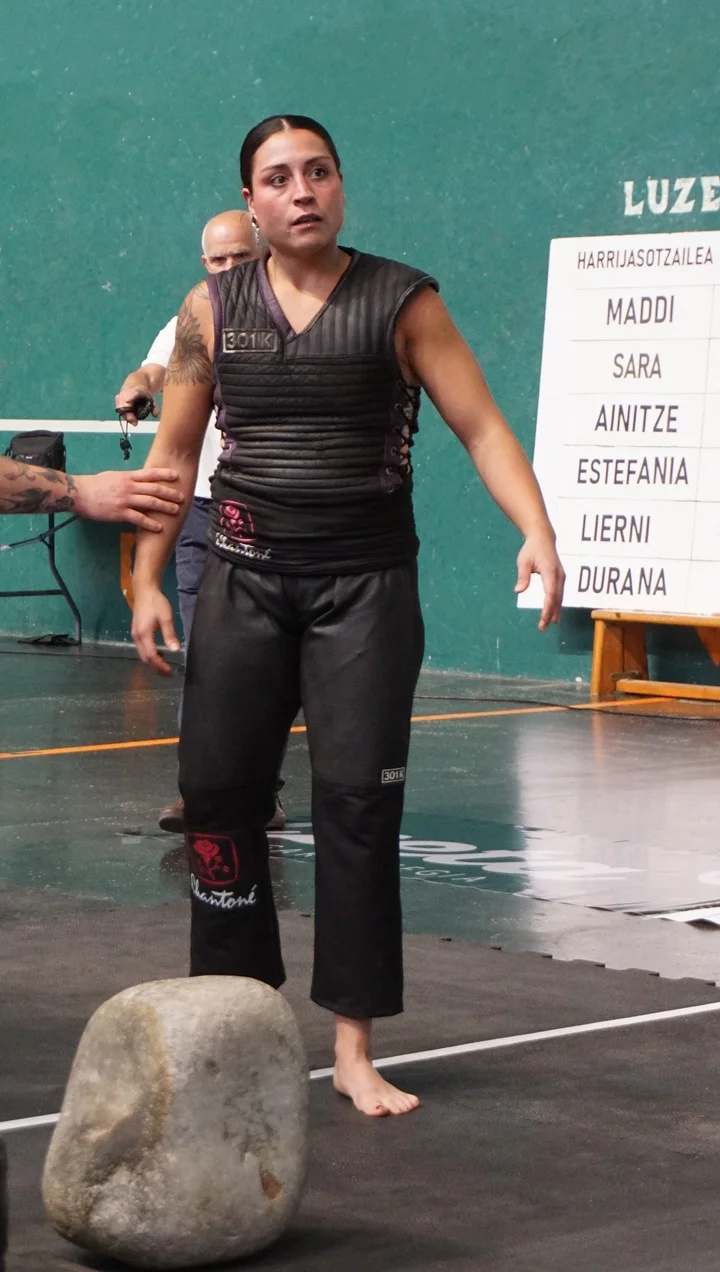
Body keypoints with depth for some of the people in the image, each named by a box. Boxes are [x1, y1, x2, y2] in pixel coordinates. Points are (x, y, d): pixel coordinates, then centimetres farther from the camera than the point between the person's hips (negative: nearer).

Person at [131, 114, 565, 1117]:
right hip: (247, 581, 3)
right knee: (218, 788, 1)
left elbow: (481, 426, -6)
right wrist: (148, 581, 4)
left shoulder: (401, 302, -1)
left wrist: (537, 532, -21)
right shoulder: (213, 309, 6)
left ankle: (354, 1048, -3)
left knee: (359, 799, -7)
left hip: (366, 583, -2)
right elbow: (175, 451, 10)